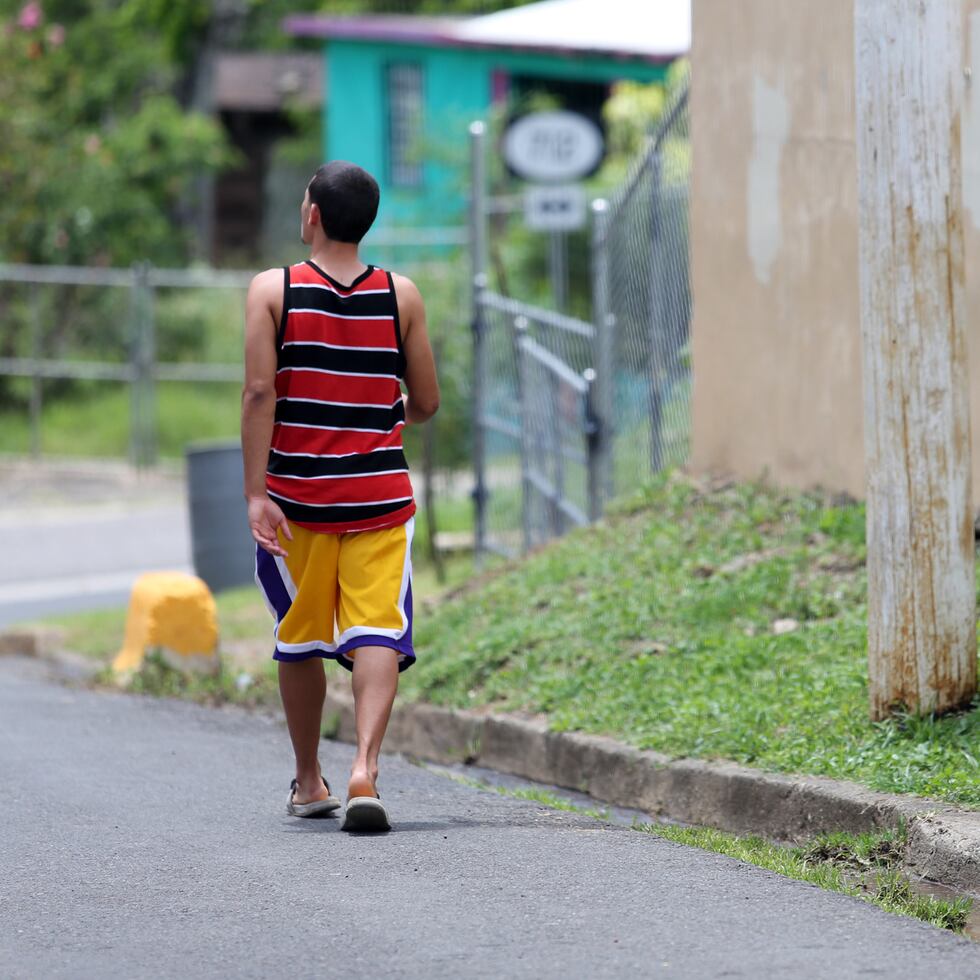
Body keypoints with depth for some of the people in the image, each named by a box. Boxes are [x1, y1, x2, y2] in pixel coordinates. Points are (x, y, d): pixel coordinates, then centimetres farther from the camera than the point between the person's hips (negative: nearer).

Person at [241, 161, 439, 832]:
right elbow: (426, 403, 5)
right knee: (377, 635, -6)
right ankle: (366, 765, -27)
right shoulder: (401, 296, 2)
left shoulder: (272, 291, -3)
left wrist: (256, 493, -12)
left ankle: (309, 782, 27)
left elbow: (259, 391, -11)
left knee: (300, 641, 15)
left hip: (298, 496, 0)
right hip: (381, 494, 0)